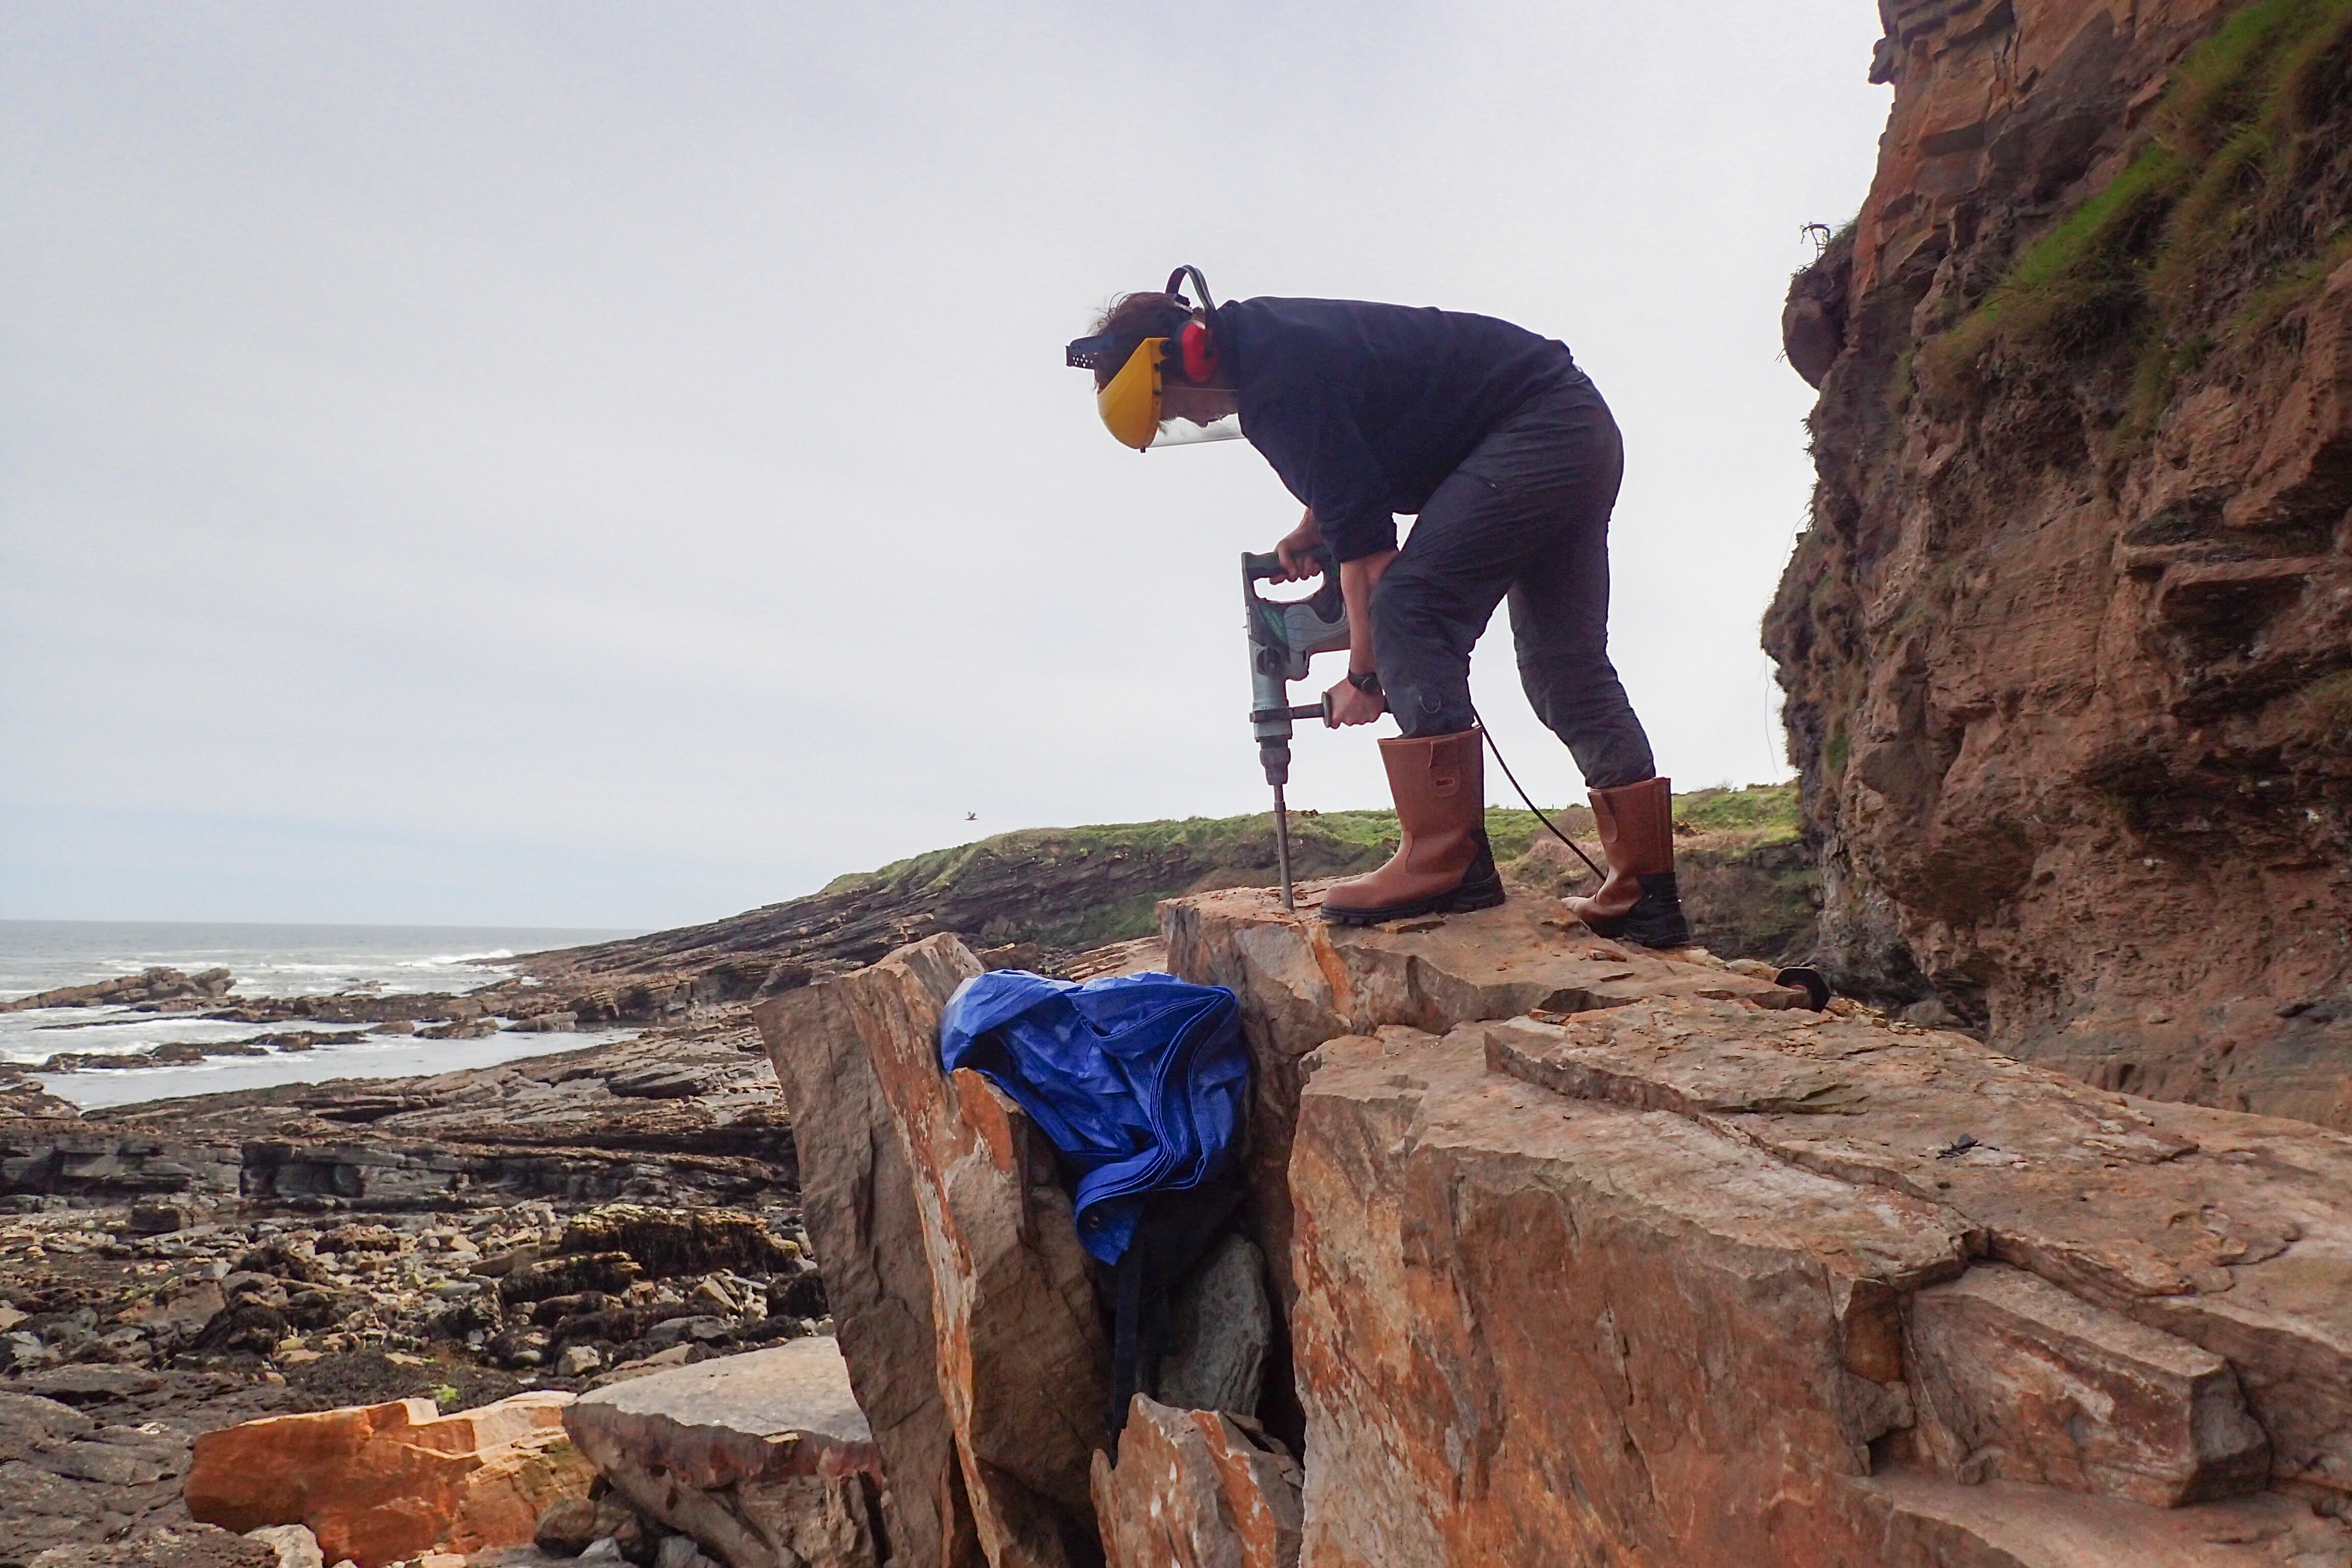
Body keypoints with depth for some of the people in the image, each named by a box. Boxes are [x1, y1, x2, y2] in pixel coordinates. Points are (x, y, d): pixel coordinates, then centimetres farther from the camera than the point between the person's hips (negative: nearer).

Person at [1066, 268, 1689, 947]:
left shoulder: (1279, 382, -21)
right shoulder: (1266, 339, 9)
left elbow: (1363, 535, -19)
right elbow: (1353, 469, 26)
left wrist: (1364, 673, -10)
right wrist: (1306, 534, 15)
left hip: (1531, 432, -10)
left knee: (1408, 609, -17)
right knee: (1565, 668, 8)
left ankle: (1444, 862, -18)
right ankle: (1646, 894, 10)